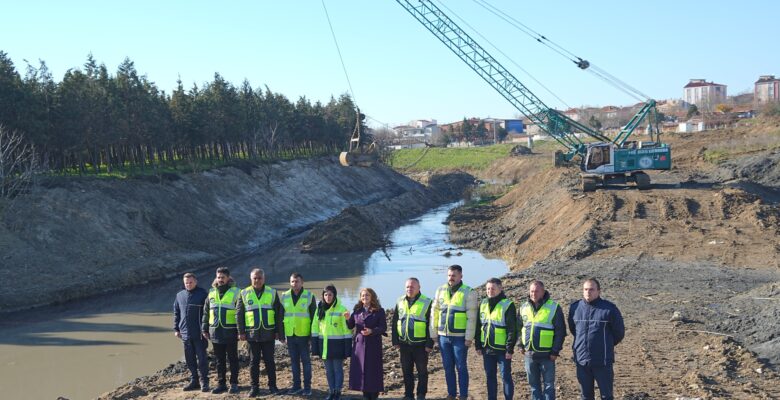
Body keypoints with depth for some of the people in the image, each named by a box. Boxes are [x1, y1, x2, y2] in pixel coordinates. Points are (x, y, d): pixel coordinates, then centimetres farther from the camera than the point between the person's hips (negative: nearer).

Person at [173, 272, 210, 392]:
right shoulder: (180, 295, 9)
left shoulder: (203, 294, -5)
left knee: (202, 358, -2)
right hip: (185, 333, 5)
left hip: (199, 333, -5)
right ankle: (194, 381, 19)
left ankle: (204, 382, 4)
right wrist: (176, 329, 11)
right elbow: (176, 313, 16)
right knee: (190, 359, 10)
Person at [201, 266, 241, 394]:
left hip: (230, 332, -4)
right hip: (215, 331, 4)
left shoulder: (235, 292, -3)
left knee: (232, 359, 3)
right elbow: (206, 312, 15)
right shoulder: (211, 292, 10)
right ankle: (221, 384, 18)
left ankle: (234, 383, 10)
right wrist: (205, 329, 10)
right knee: (219, 360, 10)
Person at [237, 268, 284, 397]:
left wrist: (278, 331, 0)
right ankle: (254, 387, 13)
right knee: (254, 361, 6)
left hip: (268, 333, 0)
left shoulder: (272, 293, 3)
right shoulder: (244, 293, 3)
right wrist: (241, 332, -1)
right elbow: (239, 314, 4)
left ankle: (272, 385, 13)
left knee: (269, 360, 4)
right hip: (252, 333, 1)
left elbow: (278, 313, 4)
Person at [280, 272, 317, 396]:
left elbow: (313, 316, 0)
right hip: (290, 335, 3)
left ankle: (307, 386, 9)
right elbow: (281, 316, 11)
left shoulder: (309, 296, -3)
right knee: (294, 361, 10)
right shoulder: (284, 296, 6)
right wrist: (281, 334, 7)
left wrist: (313, 334, -4)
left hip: (303, 335, -3)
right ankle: (296, 385, 18)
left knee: (305, 361, 2)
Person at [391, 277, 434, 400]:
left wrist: (429, 344, -10)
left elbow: (431, 325, -7)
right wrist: (395, 341, 6)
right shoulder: (400, 302, 7)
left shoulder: (427, 302, -7)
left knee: (422, 371, 5)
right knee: (406, 370, 10)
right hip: (404, 344, 4)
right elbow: (394, 322, 11)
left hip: (420, 344, -4)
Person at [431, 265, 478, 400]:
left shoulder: (468, 292, -7)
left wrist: (469, 337, -12)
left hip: (460, 337, -4)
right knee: (448, 367, 12)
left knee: (461, 367, 2)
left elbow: (471, 317, -9)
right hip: (443, 336, 4)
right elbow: (435, 313, 10)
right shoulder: (440, 290, 7)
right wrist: (433, 334, 7)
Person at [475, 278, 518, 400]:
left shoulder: (508, 305, -10)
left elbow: (512, 329, -12)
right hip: (487, 349, 6)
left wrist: (510, 349, -14)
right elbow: (478, 326, 13)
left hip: (502, 349, -5)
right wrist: (478, 345, 9)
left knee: (506, 376, 2)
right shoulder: (483, 304, 8)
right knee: (490, 376, 12)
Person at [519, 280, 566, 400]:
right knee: (534, 385, 12)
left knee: (549, 385, 4)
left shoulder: (553, 307, -9)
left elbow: (560, 331, -8)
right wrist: (521, 345, 10)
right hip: (529, 354, 5)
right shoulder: (524, 307, 6)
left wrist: (555, 351, -11)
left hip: (547, 355, -5)